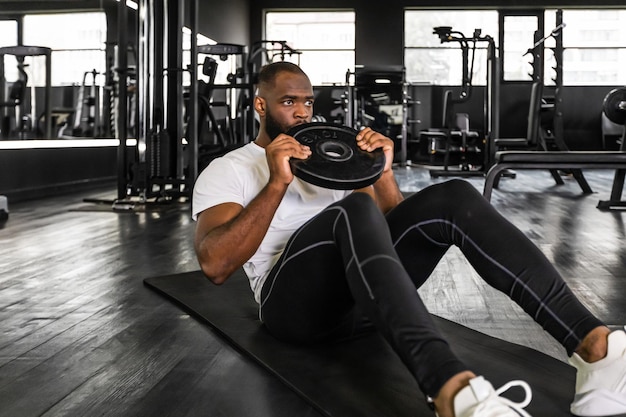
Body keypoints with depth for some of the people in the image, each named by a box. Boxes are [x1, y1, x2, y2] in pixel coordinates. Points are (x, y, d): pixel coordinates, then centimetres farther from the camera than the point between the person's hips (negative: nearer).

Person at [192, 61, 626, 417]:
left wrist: (383, 173, -2)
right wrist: (277, 184, -18)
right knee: (355, 210, -36)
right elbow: (215, 265, -11)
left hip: (364, 294, 5)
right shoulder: (227, 170, 9)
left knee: (452, 198, -20)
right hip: (298, 300, -5)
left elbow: (392, 222, 16)